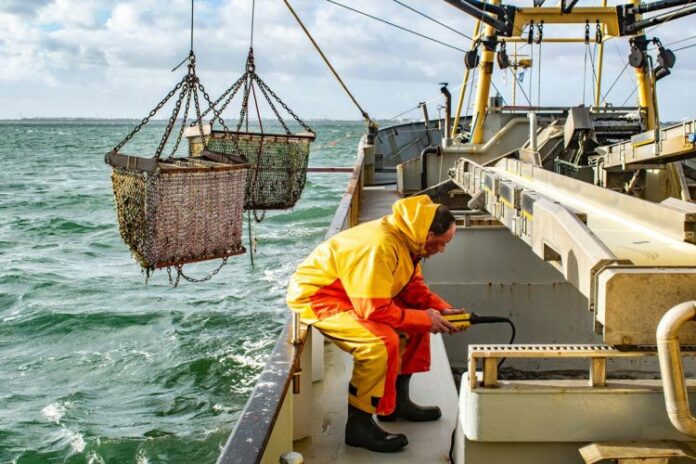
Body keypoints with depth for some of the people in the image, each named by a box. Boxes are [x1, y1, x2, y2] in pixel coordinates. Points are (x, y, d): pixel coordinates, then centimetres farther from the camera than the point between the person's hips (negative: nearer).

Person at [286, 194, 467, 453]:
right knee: (381, 342, -30)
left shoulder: (407, 239, -2)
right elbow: (375, 311, -32)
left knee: (418, 321, 8)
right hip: (316, 296, -10)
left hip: (354, 295, 10)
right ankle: (359, 422, -15)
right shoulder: (380, 247, -33)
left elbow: (413, 287, 9)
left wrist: (441, 309, -7)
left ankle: (397, 400, 16)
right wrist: (425, 319, -22)